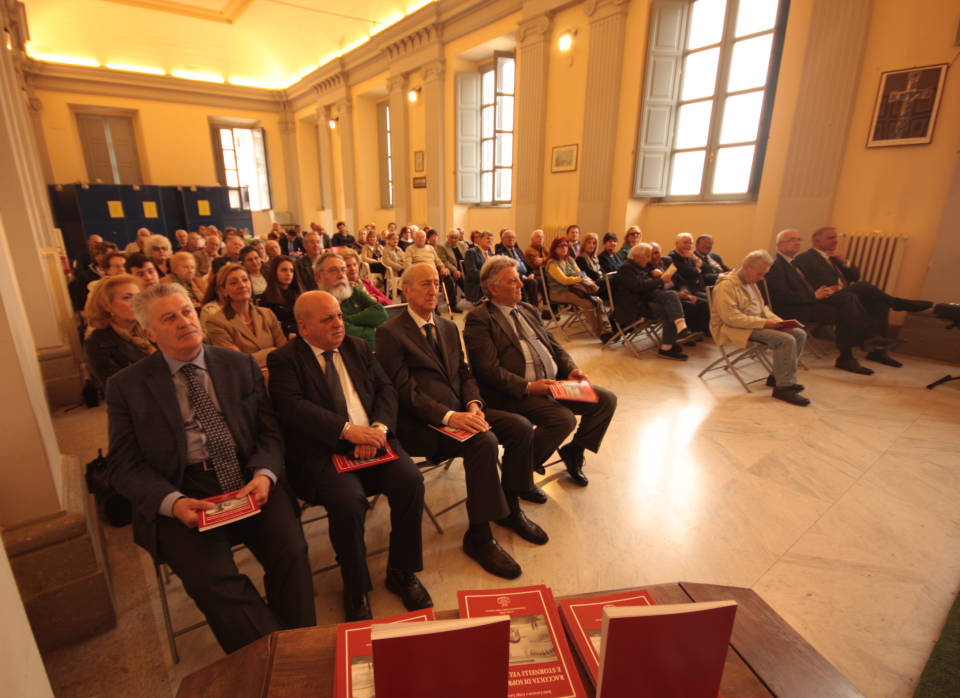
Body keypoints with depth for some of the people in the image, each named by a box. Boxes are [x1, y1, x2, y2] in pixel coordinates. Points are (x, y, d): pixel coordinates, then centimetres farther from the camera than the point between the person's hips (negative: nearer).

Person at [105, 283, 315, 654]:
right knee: (209, 577, -25)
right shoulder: (126, 386, 5)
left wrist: (263, 475, -13)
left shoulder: (241, 365, 9)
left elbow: (269, 430, 7)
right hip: (181, 494, -1)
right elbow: (125, 466, 2)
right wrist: (173, 502, -16)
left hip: (248, 481, 1)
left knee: (291, 551, -21)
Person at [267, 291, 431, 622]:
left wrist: (378, 428, -10)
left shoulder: (358, 348, 17)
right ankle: (356, 589, 0)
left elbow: (386, 388, 10)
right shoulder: (284, 360, 2)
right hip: (322, 450, -4)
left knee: (410, 481, -20)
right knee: (348, 500, -29)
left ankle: (401, 573, 4)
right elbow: (293, 407, -14)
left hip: (372, 440, 4)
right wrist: (347, 430, -23)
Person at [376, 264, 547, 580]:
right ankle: (479, 536, -12)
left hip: (460, 412, 7)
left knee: (520, 426, -11)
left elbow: (464, 373, 16)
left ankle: (510, 508, 10)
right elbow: (405, 391, -14)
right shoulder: (390, 333, -6)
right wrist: (448, 416, -24)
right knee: (483, 442, -30)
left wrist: (473, 404, -6)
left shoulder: (449, 327, 17)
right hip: (420, 423, -7)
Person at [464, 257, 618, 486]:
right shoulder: (478, 319, -6)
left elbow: (554, 345, 21)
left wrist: (571, 370, 2)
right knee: (564, 418, -29)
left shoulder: (528, 310, 20)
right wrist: (528, 387, -22)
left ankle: (574, 451, 20)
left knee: (607, 400, -1)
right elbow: (488, 369, -16)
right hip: (518, 394, -8)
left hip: (555, 382, 8)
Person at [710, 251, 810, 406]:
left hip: (756, 323, 10)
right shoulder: (726, 285, -15)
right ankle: (783, 387, -14)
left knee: (799, 334, -3)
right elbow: (731, 317, -23)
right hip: (734, 329, -10)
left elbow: (762, 307, 26)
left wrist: (774, 319, 4)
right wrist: (763, 323, -22)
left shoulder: (751, 283, 17)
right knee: (786, 340, -24)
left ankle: (777, 377, 4)